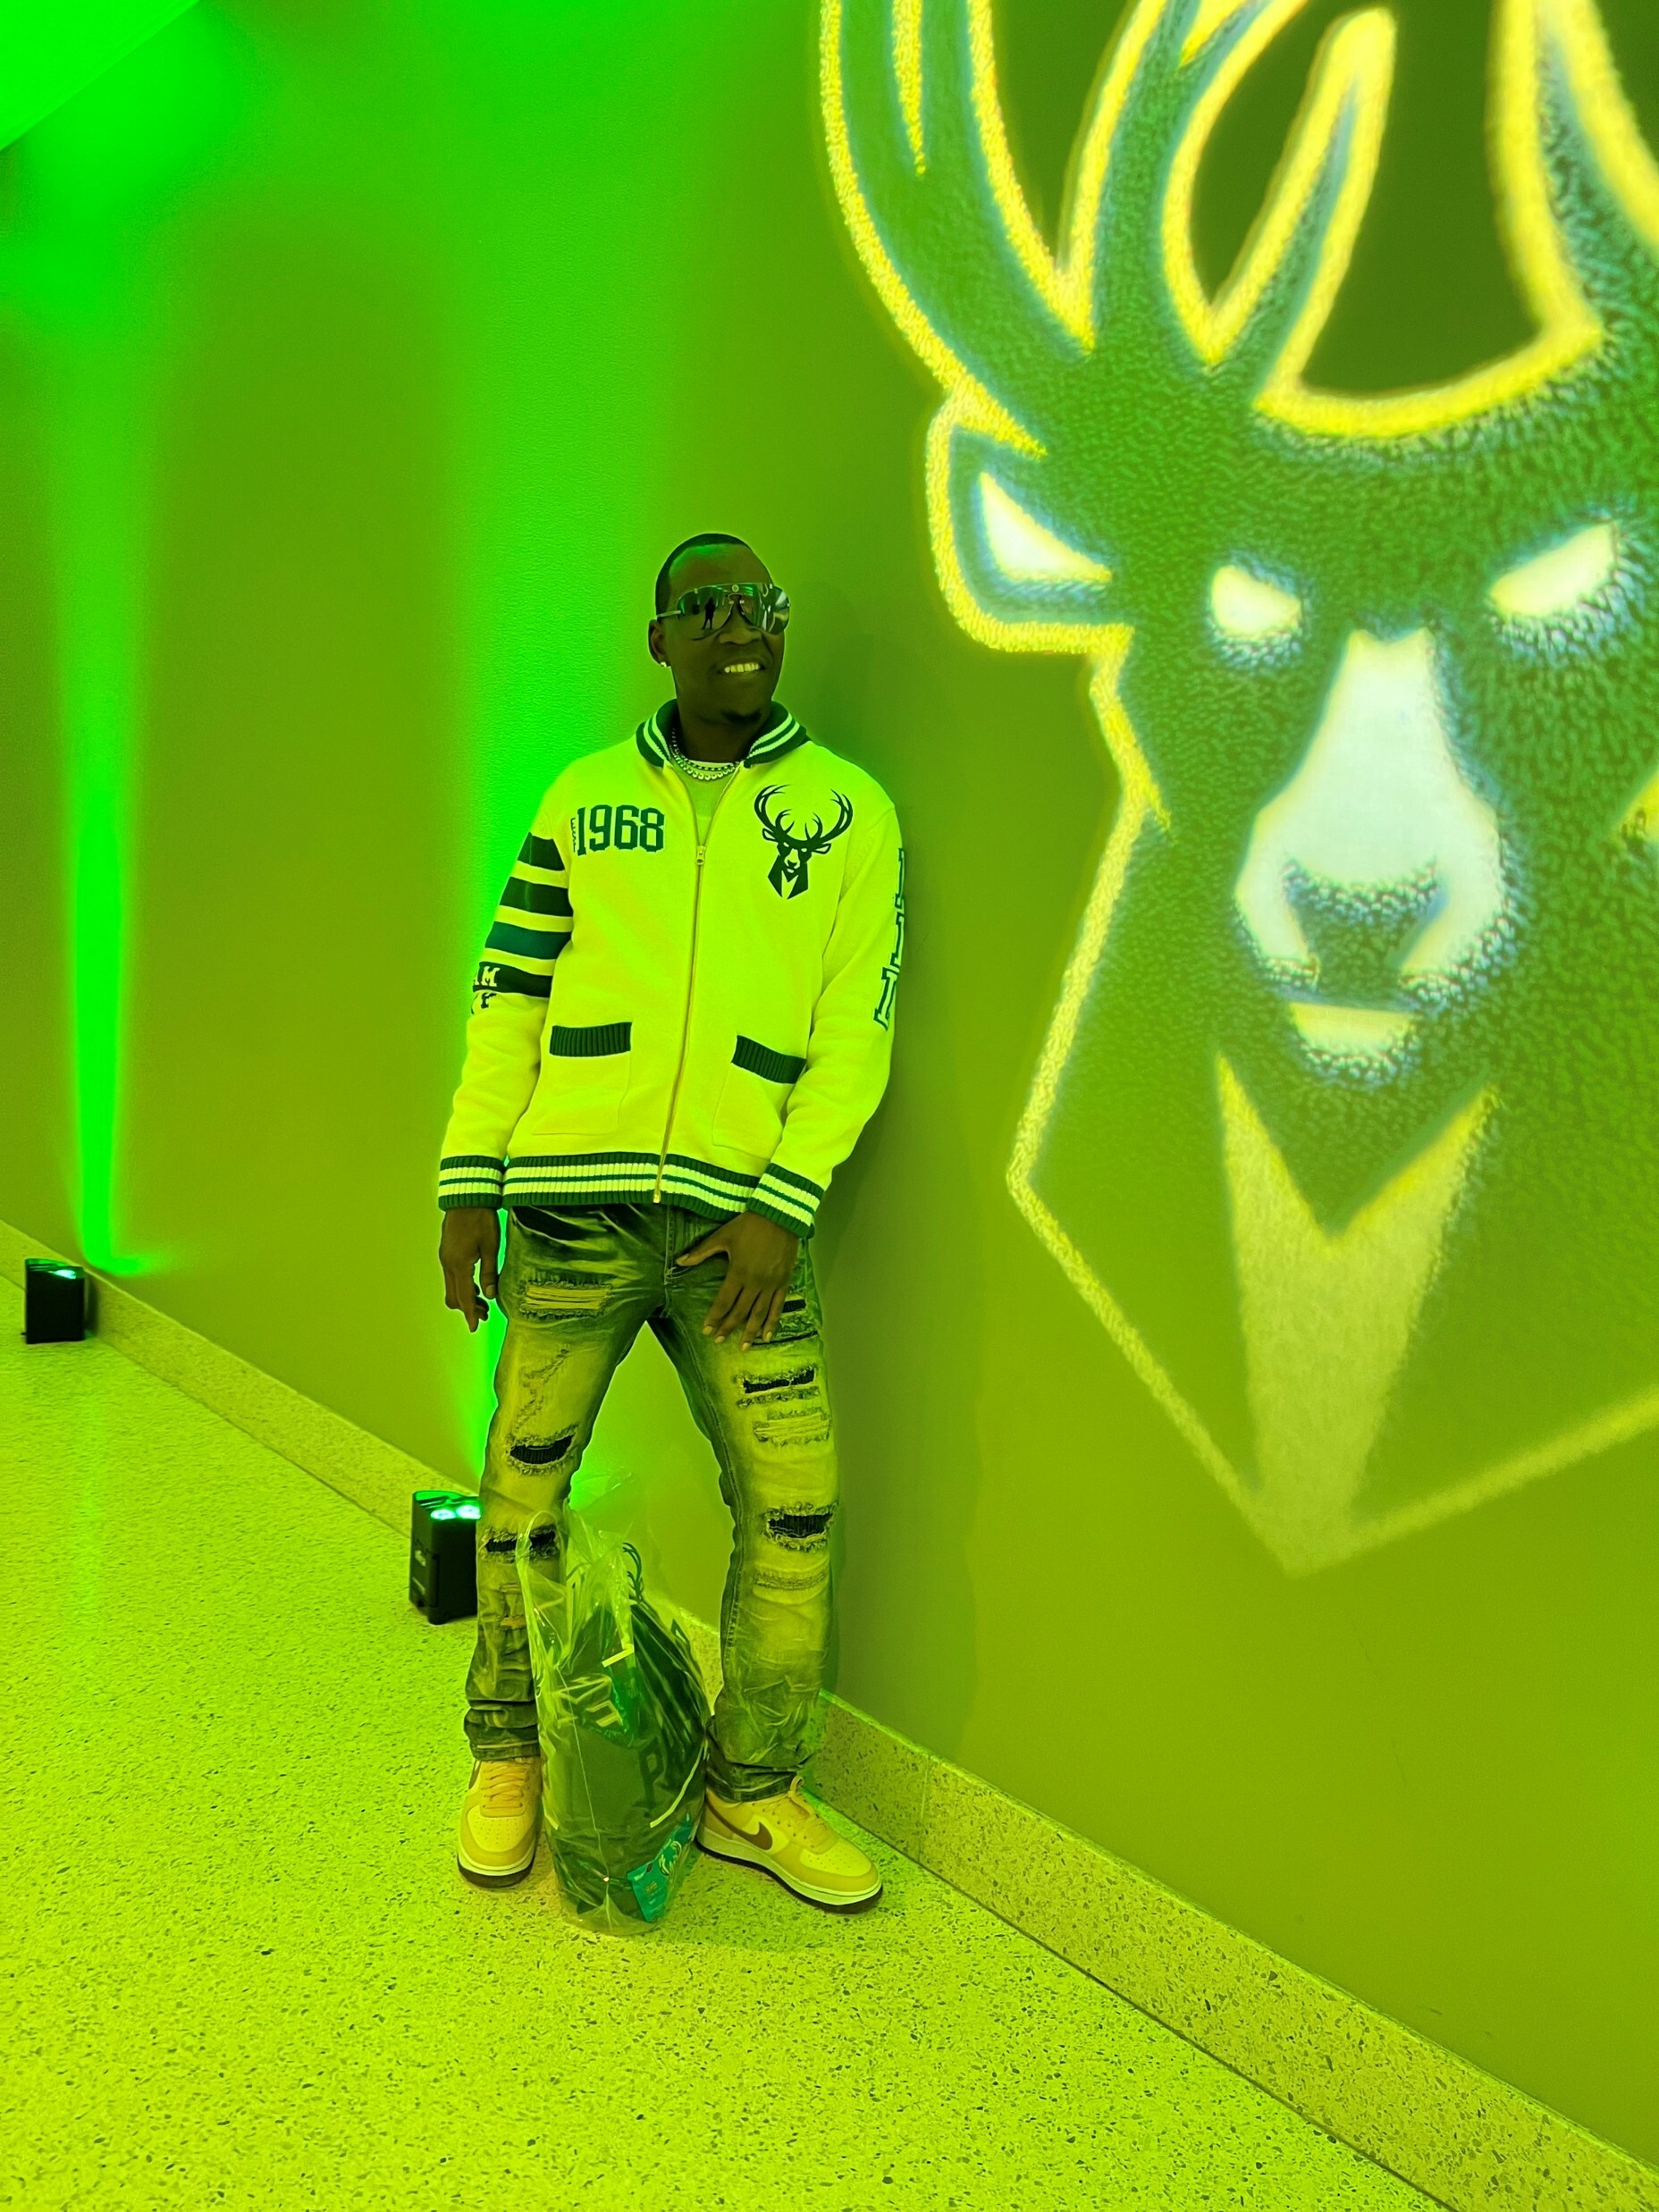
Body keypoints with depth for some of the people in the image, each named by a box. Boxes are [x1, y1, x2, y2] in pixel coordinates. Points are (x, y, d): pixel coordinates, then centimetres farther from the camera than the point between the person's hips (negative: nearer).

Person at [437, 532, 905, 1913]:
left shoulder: (849, 812, 7)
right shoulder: (584, 800, 12)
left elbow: (857, 1024, 1)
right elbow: (509, 997, 10)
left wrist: (783, 1204, -8)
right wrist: (468, 1182, 3)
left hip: (739, 1217, 0)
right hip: (573, 1208, 1)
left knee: (793, 1503, -2)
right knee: (522, 1495, 4)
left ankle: (753, 1793, 17)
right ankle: (509, 1757, 26)